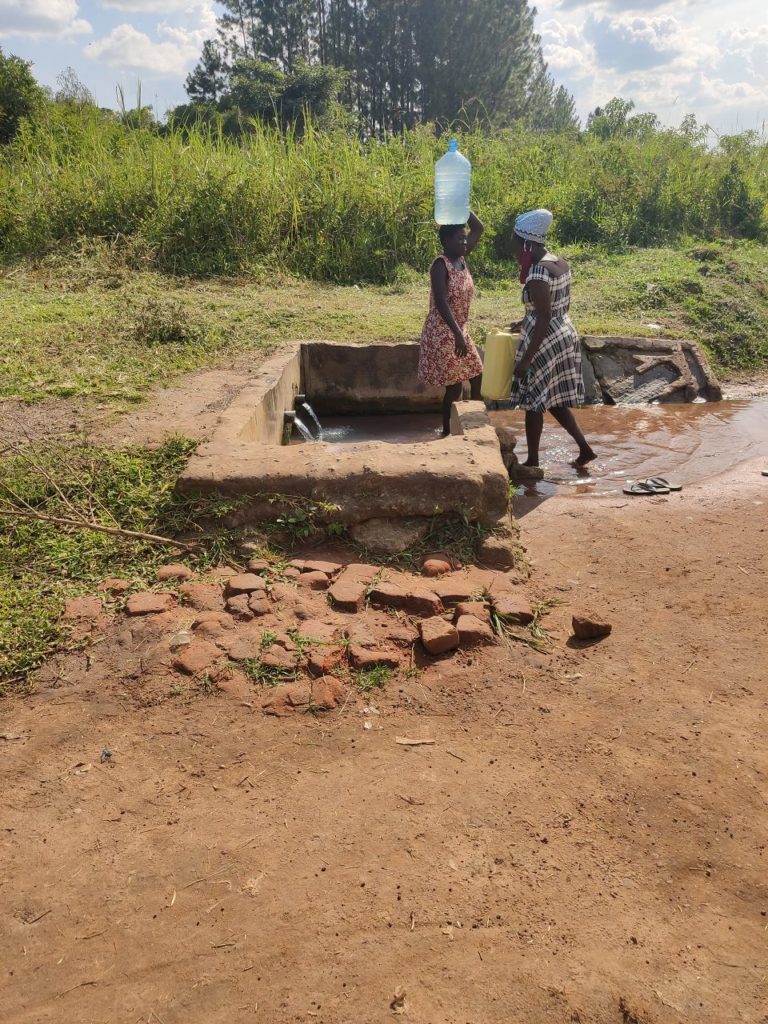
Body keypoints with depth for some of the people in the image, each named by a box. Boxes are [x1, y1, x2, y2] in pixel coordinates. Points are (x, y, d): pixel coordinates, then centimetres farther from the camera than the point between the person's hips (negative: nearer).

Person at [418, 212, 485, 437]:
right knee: (454, 386, -3)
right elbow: (441, 302, -25)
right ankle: (448, 433, 11)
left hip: (460, 330, 9)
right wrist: (457, 335, -31)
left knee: (476, 376, 11)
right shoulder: (440, 265, -17)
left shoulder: (461, 258, 7)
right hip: (443, 333, -9)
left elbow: (479, 229, 11)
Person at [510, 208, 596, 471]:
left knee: (533, 402, 6)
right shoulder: (560, 263, 7)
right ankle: (584, 449, 21)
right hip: (565, 336, 9)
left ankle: (532, 461, 17)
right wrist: (526, 322, 23)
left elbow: (543, 321, -24)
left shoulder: (538, 274, -22)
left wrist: (525, 360, -22)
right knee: (554, 400, 19)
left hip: (545, 344, -9)